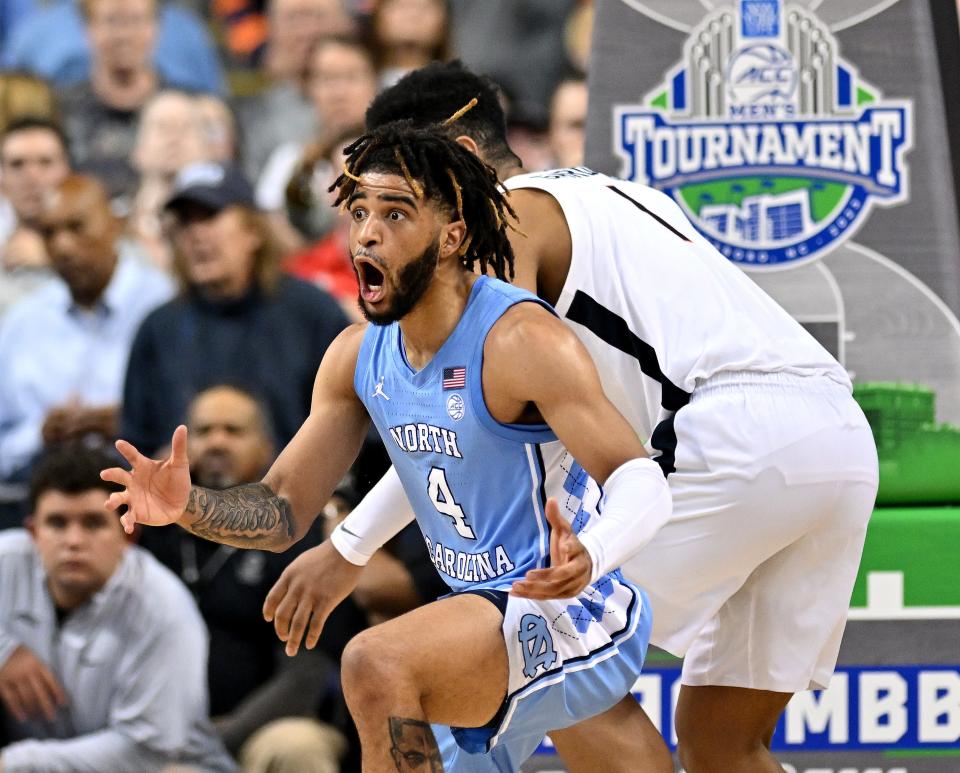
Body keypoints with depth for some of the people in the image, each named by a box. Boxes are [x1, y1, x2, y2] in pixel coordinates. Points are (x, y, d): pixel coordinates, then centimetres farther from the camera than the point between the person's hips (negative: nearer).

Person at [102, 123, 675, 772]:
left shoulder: (518, 340, -20)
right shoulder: (359, 356, 4)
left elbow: (642, 482, -26)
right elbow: (284, 511, 8)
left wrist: (587, 557, -48)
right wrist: (188, 506, -13)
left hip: (576, 619, -9)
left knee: (378, 665, -32)